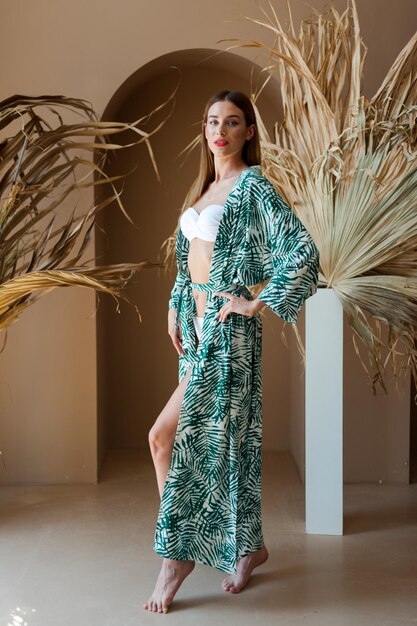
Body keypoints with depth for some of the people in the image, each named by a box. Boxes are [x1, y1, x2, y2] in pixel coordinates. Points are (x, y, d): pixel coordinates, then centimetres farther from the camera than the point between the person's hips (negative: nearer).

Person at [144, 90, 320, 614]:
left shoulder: (252, 186, -9)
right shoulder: (206, 188, 15)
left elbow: (303, 251, -19)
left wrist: (258, 302, -16)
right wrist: (175, 308, 17)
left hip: (226, 329, -8)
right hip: (196, 322, 8)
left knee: (166, 436, -11)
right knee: (221, 438, 12)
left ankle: (176, 554, 3)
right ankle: (250, 546, 26)